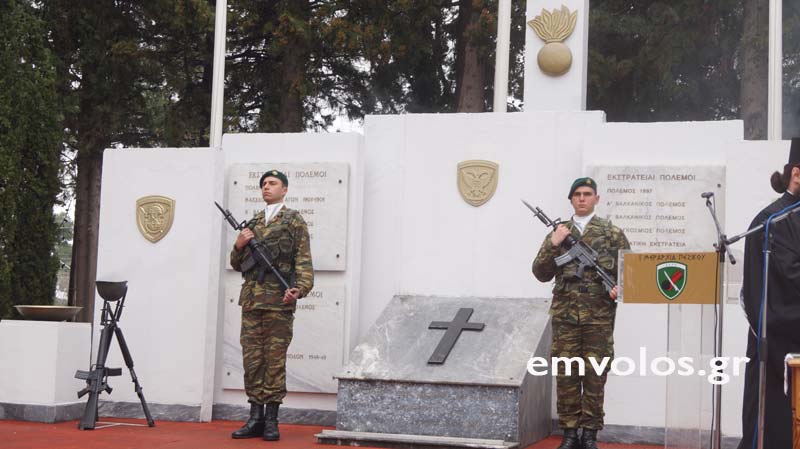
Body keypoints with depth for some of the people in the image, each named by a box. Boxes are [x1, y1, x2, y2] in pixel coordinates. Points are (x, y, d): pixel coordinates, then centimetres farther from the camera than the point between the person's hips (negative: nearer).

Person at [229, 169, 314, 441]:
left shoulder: (294, 221, 3)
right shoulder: (252, 223, 18)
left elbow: (303, 261, -5)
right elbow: (237, 264, 22)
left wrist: (300, 289, -22)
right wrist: (239, 245, 1)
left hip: (278, 301, -5)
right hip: (251, 301, 5)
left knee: (275, 360, -2)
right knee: (252, 359, 4)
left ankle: (271, 420, 3)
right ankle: (255, 418, 9)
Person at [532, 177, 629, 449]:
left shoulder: (612, 233, 5)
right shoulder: (558, 233, 9)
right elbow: (542, 274, 5)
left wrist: (621, 287, -13)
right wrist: (553, 245, -8)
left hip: (599, 317, -1)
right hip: (565, 316, 1)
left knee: (595, 376, 2)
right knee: (565, 375, 2)